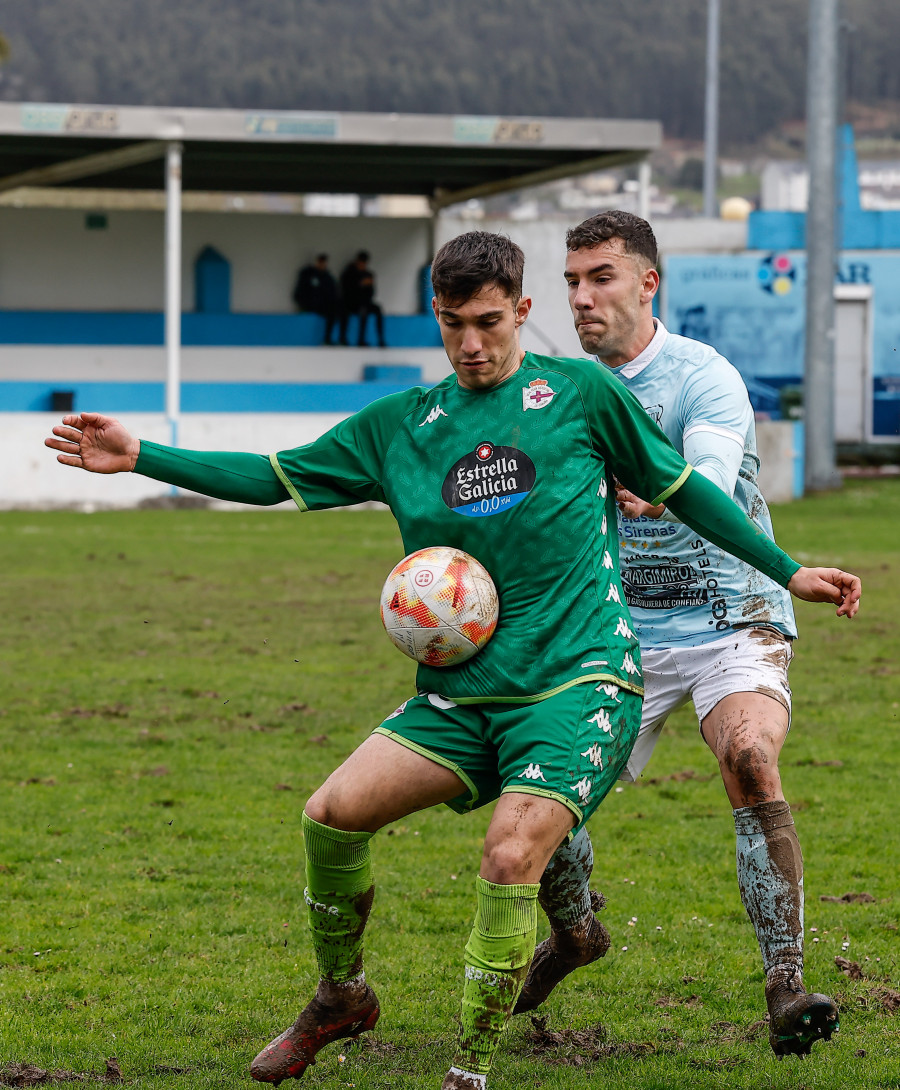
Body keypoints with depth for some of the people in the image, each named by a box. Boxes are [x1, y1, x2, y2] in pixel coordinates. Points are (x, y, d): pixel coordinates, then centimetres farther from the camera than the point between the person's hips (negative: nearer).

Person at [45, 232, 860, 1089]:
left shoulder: (582, 394, 1)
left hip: (580, 683, -4)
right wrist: (140, 457, 4)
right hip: (461, 690, 4)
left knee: (511, 858, -24)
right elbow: (276, 479, 12)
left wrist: (787, 573, 13)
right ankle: (340, 997, 12)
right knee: (334, 811, -14)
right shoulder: (400, 424, 9)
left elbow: (682, 488, 10)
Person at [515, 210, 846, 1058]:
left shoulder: (703, 377, -14)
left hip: (731, 621, -5)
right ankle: (571, 932, 31)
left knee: (750, 762, -31)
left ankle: (786, 987, -31)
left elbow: (712, 486, -32)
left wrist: (652, 495, -54)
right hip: (626, 631, 5)